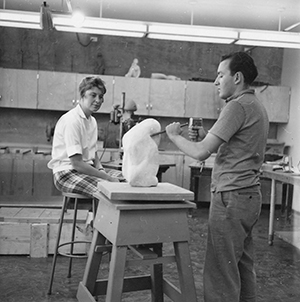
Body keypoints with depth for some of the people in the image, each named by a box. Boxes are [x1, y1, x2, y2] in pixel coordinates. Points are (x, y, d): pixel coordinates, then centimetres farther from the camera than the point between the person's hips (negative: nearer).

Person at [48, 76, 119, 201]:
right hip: (66, 173, -8)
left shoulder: (92, 121, 12)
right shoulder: (71, 120, -16)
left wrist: (101, 170, -2)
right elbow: (76, 163, -21)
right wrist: (106, 177, -19)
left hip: (86, 170, 8)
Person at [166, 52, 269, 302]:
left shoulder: (238, 106, -14)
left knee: (222, 270, -3)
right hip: (250, 196, 10)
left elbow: (201, 152, -17)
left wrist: (174, 135, -3)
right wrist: (202, 137, 11)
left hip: (232, 197, -10)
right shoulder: (256, 106, 16)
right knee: (243, 265, 16)